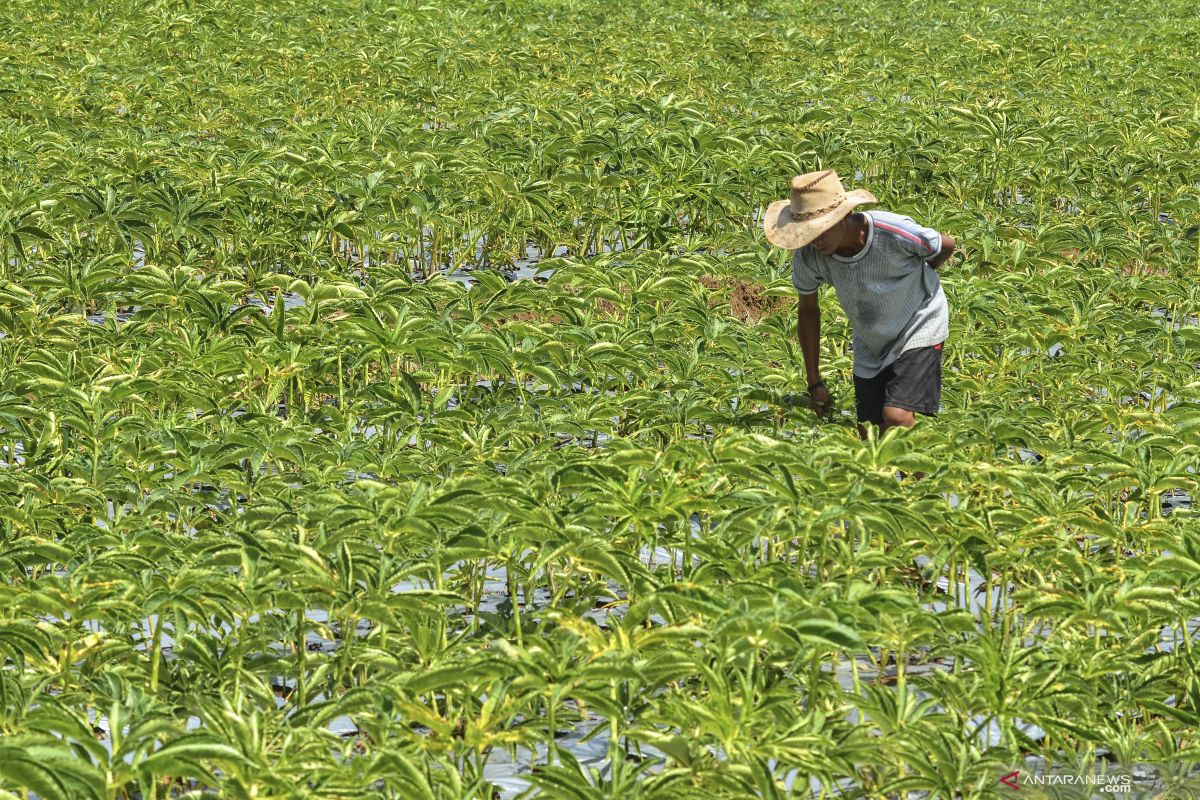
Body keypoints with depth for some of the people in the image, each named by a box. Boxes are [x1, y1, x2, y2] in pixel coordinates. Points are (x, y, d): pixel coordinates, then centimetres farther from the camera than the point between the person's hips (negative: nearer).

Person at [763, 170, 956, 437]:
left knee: (896, 418, -23)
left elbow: (947, 246, -9)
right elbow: (808, 310, -2)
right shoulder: (807, 256, -22)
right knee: (869, 435, 6)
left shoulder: (895, 232, -32)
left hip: (918, 331, -4)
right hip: (870, 347, 4)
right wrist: (814, 382, 1)